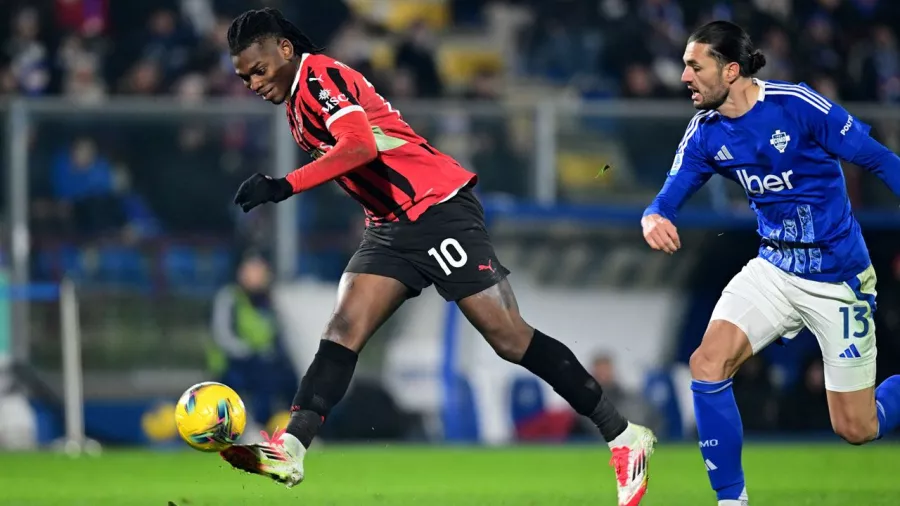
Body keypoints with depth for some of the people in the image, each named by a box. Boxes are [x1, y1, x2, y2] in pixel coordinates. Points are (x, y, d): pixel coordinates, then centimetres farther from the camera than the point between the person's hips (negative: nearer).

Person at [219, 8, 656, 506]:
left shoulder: (318, 76, -12)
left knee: (509, 338, -10)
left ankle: (624, 437, -3)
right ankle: (290, 450, -18)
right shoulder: (298, 105, 17)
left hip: (437, 208, -9)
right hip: (390, 224, 9)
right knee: (343, 330, -8)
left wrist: (284, 185, -30)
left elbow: (360, 146, -28)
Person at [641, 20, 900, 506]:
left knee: (856, 429, 1)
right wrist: (653, 217, -31)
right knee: (708, 363, -19)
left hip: (838, 277, -5)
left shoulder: (796, 105, -19)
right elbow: (670, 196, -7)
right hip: (774, 268, 5)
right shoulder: (705, 133, -4)